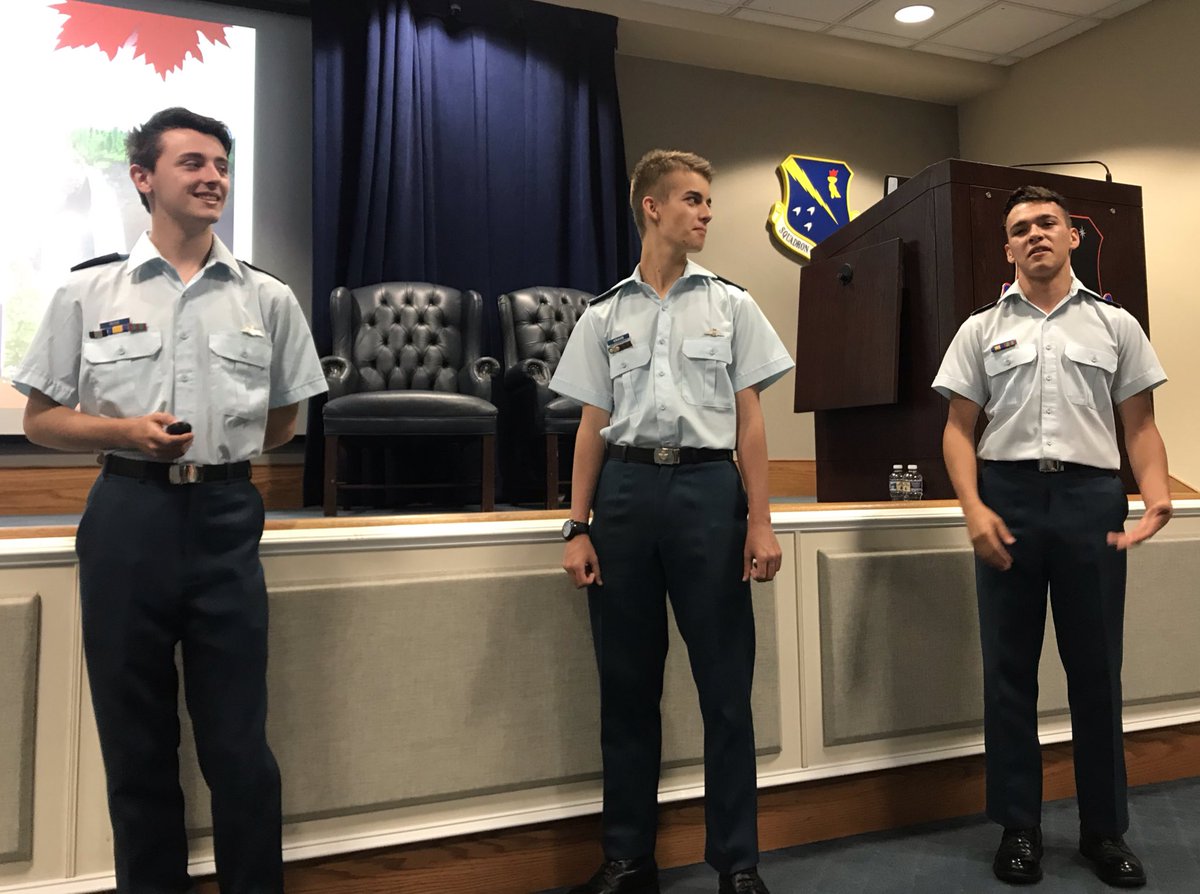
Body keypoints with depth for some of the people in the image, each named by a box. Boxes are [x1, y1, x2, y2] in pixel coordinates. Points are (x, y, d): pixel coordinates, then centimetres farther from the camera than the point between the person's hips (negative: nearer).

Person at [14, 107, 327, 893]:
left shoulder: (269, 299, 5)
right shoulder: (87, 292, 4)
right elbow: (41, 420, 6)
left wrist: (217, 450, 5)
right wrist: (127, 433, -11)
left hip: (227, 518, 0)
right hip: (128, 515, 1)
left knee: (239, 740, 4)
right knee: (135, 739, 12)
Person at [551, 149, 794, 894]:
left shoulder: (730, 304, 10)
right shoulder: (605, 315, 11)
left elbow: (750, 421, 5)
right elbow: (593, 427, 9)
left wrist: (760, 523, -3)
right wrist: (578, 529, 2)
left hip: (707, 486, -1)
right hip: (626, 489, 1)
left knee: (726, 683, 2)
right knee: (627, 683, 7)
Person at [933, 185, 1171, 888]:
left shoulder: (1116, 325, 11)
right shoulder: (982, 329, 10)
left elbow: (1141, 426, 8)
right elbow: (959, 427, 5)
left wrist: (1157, 496, -11)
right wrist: (974, 507, -9)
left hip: (1091, 497, 0)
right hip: (1007, 498, 0)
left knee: (1097, 670, 7)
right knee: (1009, 670, 5)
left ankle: (1106, 830, 22)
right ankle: (1019, 827, 18)